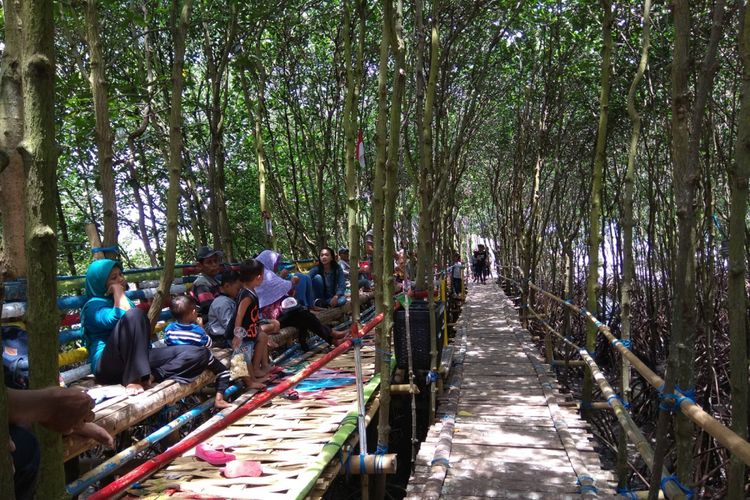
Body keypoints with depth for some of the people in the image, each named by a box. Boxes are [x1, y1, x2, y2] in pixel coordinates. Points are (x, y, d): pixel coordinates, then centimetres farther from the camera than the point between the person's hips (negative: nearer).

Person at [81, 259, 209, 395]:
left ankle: (149, 376, -27)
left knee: (199, 354, -9)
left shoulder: (122, 300, 25)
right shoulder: (94, 305, 0)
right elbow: (120, 318, -21)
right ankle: (133, 379, -33)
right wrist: (118, 291, -7)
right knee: (134, 315, -34)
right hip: (109, 366, -7)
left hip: (137, 360, 7)